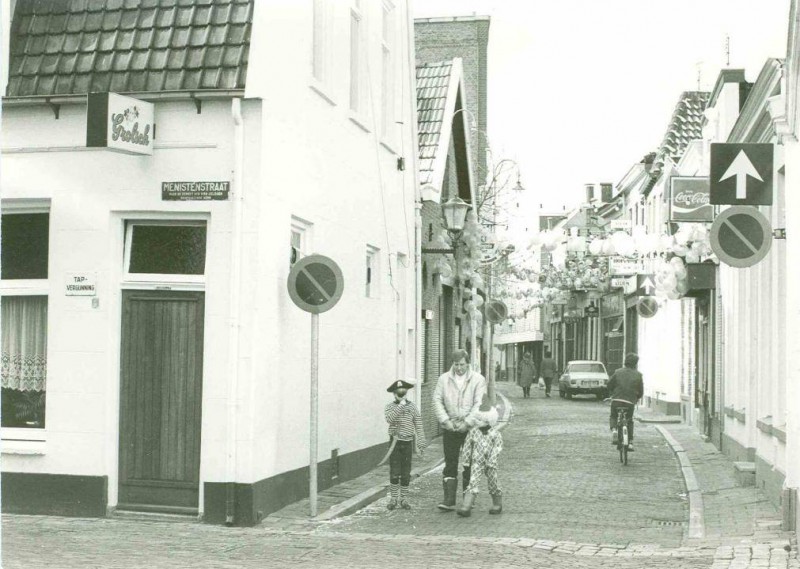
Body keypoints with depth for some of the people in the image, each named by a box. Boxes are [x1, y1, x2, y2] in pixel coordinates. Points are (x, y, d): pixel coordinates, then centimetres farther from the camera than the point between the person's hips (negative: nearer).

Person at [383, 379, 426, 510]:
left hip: (408, 442, 1)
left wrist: (420, 445, 0)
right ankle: (393, 499, 10)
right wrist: (401, 405, -25)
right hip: (395, 442, -1)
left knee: (406, 473, 5)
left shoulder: (412, 407, 3)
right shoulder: (390, 407, 0)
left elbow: (419, 427, 4)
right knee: (394, 473, -1)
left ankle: (404, 499, 15)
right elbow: (390, 419, -22)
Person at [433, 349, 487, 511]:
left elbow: (479, 404, -7)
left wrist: (467, 423, -15)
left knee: (469, 465, 4)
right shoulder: (444, 379, 6)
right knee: (450, 465, 0)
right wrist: (445, 420, -10)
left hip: (470, 429, -1)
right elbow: (437, 400, 2)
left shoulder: (478, 380, 0)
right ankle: (449, 500, 1)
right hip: (450, 429, 1)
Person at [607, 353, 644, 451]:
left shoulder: (618, 372, 4)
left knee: (613, 417, 22)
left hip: (616, 400, 0)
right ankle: (630, 443, 12)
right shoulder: (638, 375, 4)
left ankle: (614, 430, -9)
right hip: (630, 402, 0)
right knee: (629, 422, 18)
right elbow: (641, 391, 8)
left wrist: (611, 395, 26)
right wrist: (636, 398, 27)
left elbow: (610, 385, 8)